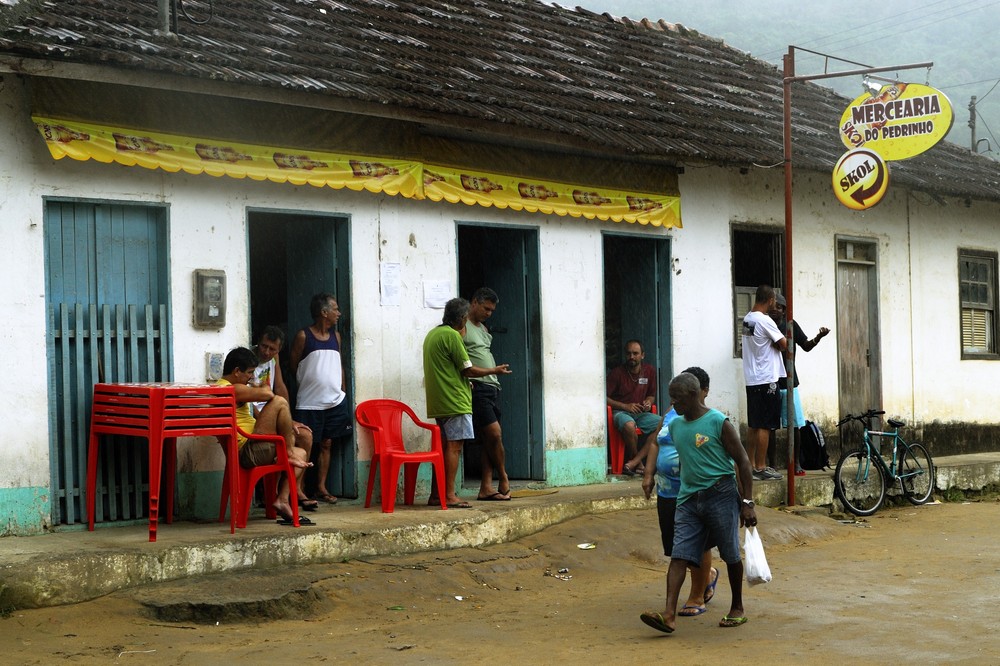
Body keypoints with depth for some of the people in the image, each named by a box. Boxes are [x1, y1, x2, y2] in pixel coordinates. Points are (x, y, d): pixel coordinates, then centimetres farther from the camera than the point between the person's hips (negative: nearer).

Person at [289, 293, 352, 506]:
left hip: (335, 400, 5)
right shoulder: (303, 336, -6)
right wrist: (309, 382, 5)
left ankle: (321, 488, 15)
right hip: (309, 402, -5)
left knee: (326, 444, 8)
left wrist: (341, 392, 10)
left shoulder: (336, 336, 11)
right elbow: (293, 365, 0)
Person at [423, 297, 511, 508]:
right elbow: (468, 370, -12)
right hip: (455, 401, -10)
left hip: (439, 402, 10)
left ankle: (436, 495, 13)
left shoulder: (432, 334, 16)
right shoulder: (452, 335, -13)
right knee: (454, 446, -9)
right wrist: (495, 370, 0)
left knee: (444, 447, 12)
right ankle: (449, 495, -12)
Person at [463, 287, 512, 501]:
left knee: (489, 440, 5)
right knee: (495, 433, -13)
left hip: (492, 387, 9)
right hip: (477, 387, -9)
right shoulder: (462, 327, -5)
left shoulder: (483, 328, 22)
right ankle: (503, 479, 4)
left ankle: (486, 488, 5)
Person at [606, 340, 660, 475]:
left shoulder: (649, 371, 8)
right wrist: (625, 406, -15)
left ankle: (634, 462, -29)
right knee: (629, 425, -40)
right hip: (620, 412, -5)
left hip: (641, 413, 5)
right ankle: (638, 463, -18)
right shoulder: (617, 373, -7)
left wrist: (649, 402, -3)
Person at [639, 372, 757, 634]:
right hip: (688, 498, 5)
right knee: (679, 556, -7)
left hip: (721, 495, -5)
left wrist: (747, 502, -10)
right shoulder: (675, 425, 10)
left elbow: (742, 461, -7)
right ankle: (669, 615, -15)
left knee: (730, 555, 7)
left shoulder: (718, 422, -9)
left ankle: (737, 608, 25)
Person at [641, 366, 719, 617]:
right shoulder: (670, 415, 12)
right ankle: (708, 575, 39)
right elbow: (655, 444, 17)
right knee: (677, 545, 13)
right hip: (667, 491, 7)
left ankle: (696, 598, 13)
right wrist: (649, 474, 7)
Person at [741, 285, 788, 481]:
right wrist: (783, 339, 7)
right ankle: (761, 468, -3)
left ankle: (751, 465, 16)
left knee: (753, 425, 12)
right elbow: (784, 345, -12)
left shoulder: (748, 319, 11)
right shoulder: (765, 320, -16)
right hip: (766, 380, -9)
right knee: (764, 426, -5)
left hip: (752, 379, 9)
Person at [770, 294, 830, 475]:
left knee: (795, 424, 2)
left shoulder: (790, 325, 4)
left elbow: (806, 346, 5)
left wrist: (819, 337, -13)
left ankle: (796, 463, 11)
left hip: (789, 382, 2)